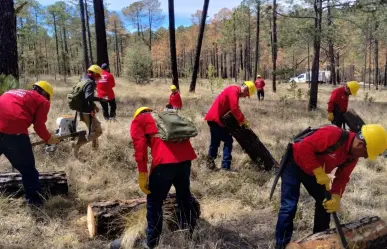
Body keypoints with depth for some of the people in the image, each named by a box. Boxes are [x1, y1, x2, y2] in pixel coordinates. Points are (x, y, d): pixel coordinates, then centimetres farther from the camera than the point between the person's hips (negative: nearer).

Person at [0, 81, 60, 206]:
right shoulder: (42, 101, 13)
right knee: (28, 168, 13)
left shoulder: (13, 92, 31)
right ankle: (34, 199, 22)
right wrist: (49, 139, 23)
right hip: (14, 132, -5)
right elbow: (39, 126, 5)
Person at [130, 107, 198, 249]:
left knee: (154, 202, 12)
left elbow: (140, 146, 1)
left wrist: (142, 175, -1)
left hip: (165, 161, -6)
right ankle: (191, 231, 41)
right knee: (184, 195, 26)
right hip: (186, 157, 6)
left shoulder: (138, 121, 19)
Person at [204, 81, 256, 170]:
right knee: (228, 140, -7)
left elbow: (235, 108, 19)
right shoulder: (233, 90, -15)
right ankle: (225, 166, -8)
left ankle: (210, 162, 27)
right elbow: (234, 109, -24)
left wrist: (242, 120, 8)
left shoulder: (235, 91, 17)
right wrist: (243, 120, -16)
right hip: (216, 118, -10)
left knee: (215, 142, 17)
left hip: (214, 118, 10)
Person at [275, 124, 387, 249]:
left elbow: (342, 177, -3)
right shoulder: (333, 134, -34)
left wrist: (336, 197, -20)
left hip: (313, 173, 8)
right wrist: (319, 173, -31)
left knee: (325, 202, 9)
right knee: (289, 206, -13)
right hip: (295, 164, -8)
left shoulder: (353, 156, -6)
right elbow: (304, 147, -36)